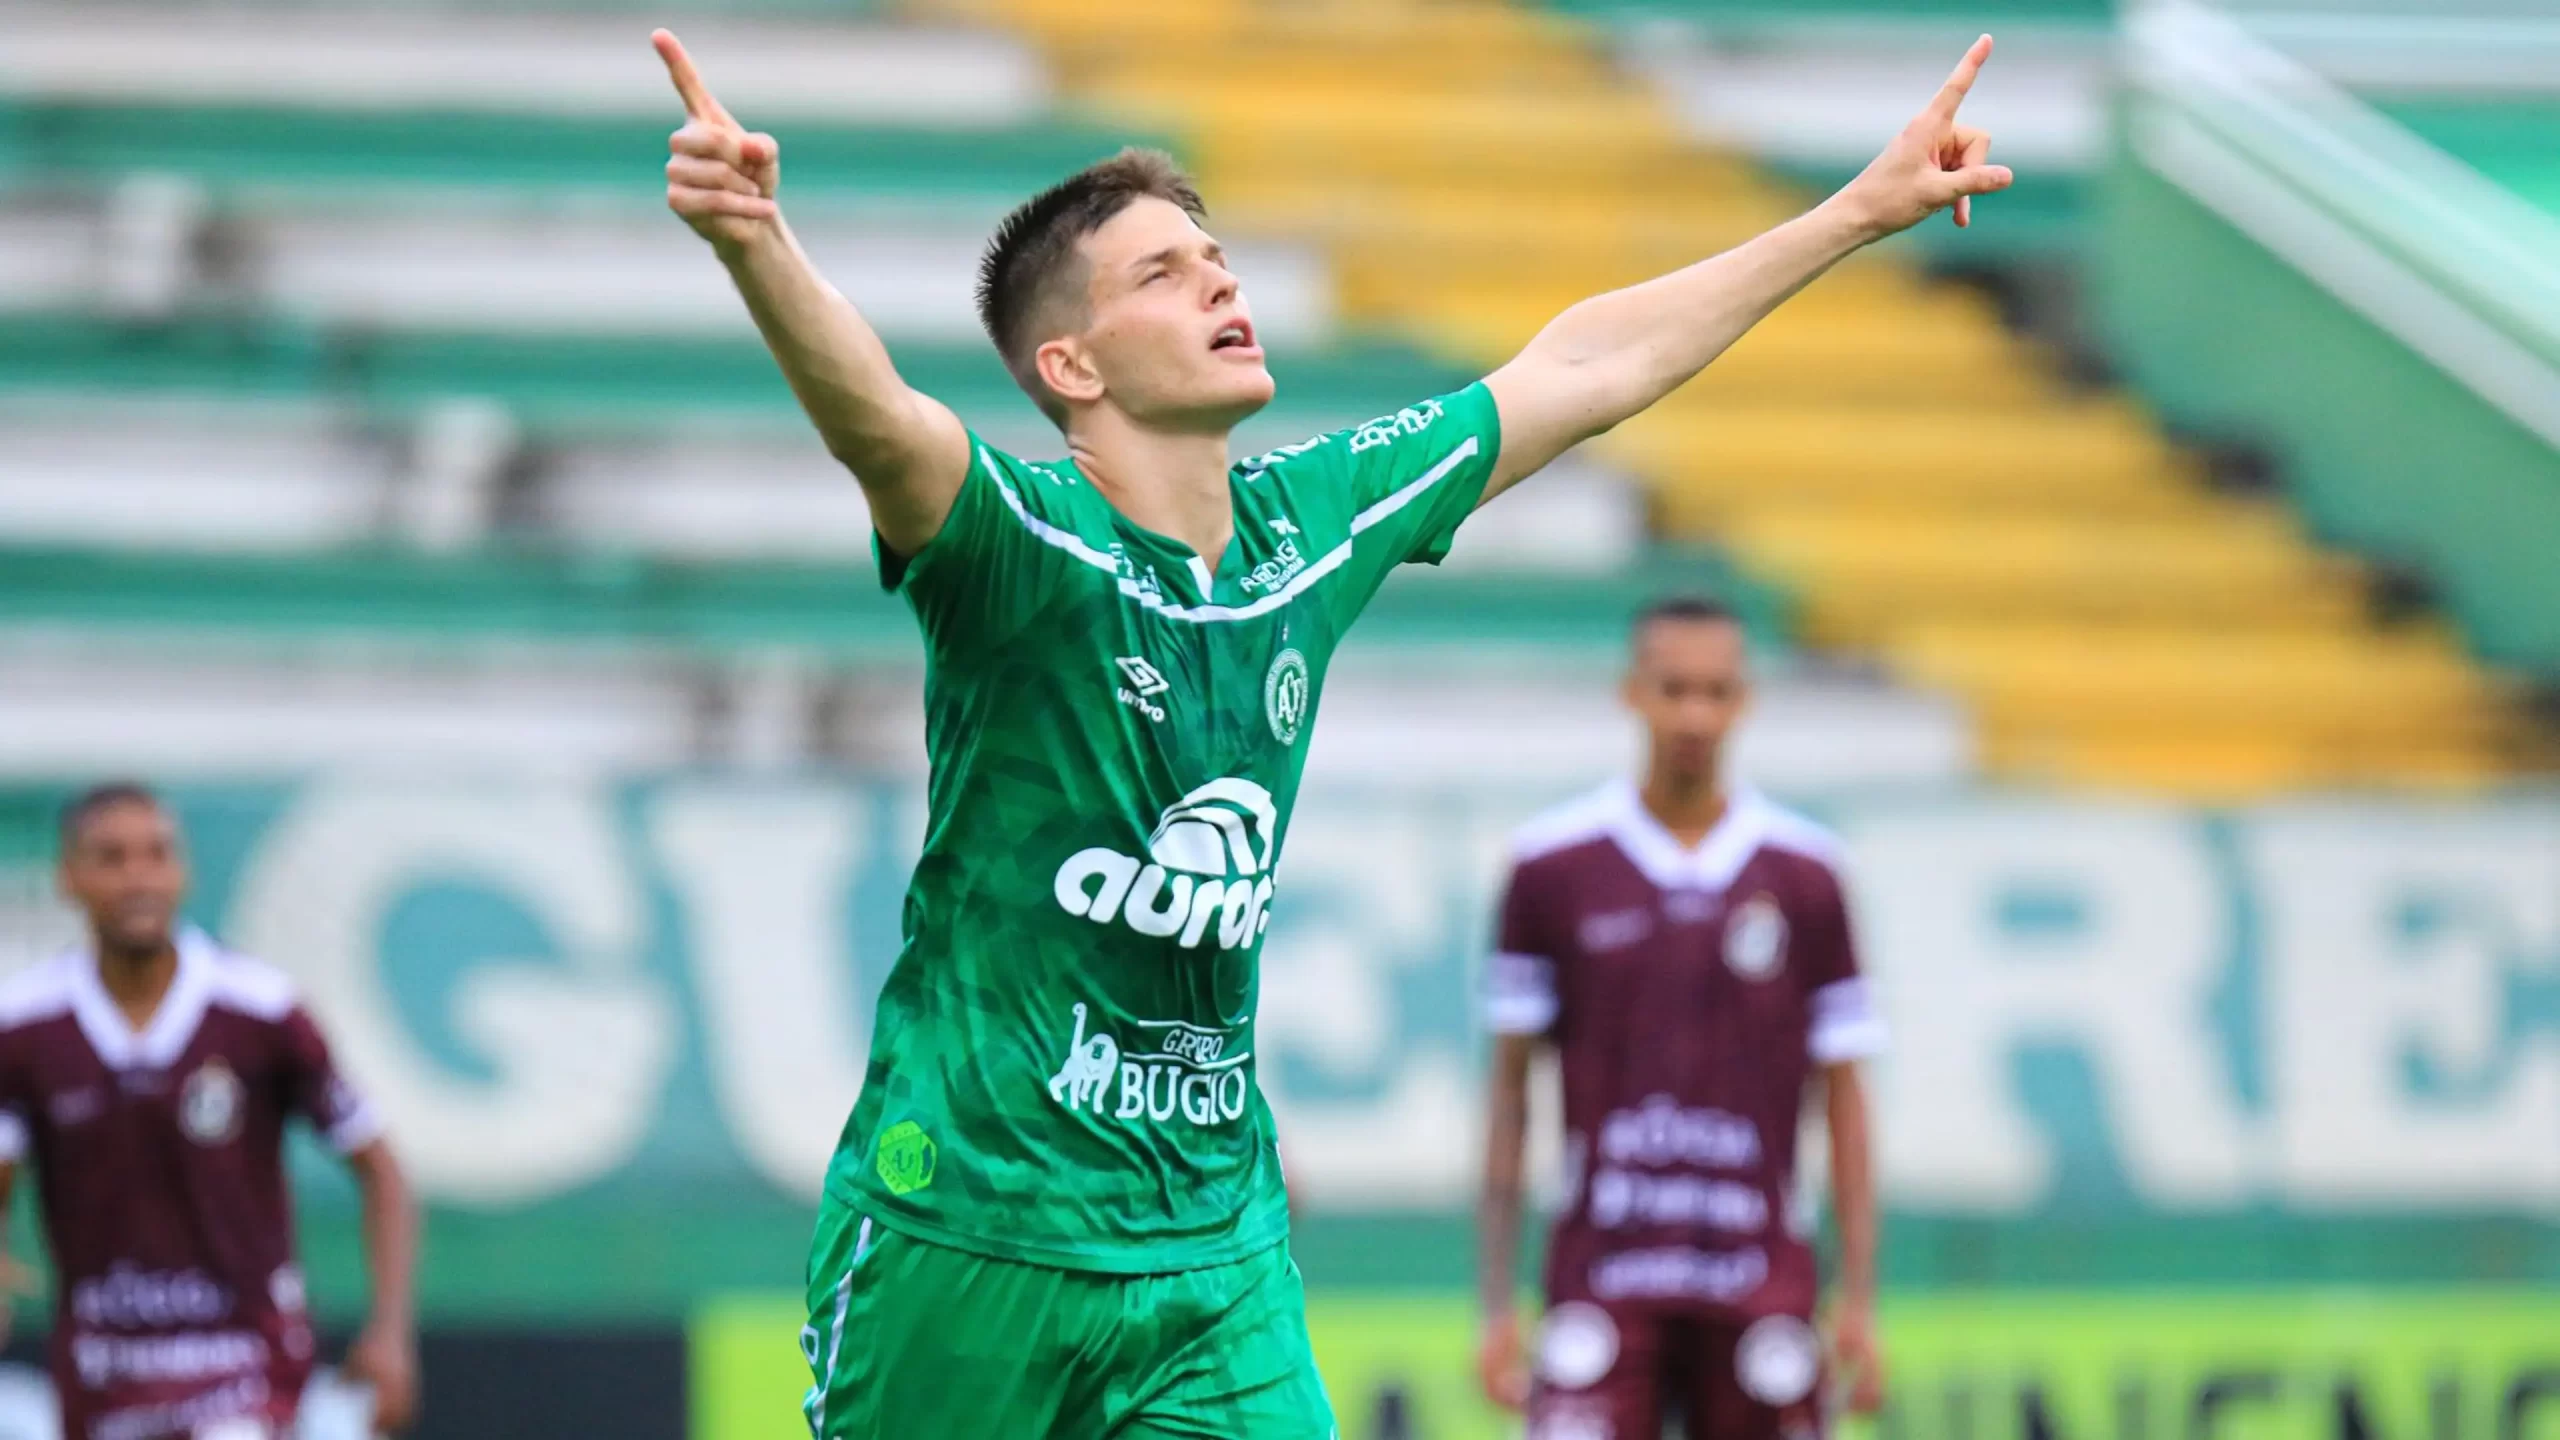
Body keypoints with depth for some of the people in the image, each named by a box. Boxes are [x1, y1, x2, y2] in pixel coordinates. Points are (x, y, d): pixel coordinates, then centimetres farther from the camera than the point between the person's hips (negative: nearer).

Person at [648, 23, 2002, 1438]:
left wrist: (1864, 209, 23)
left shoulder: (1315, 519, 6)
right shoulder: (1026, 541, -13)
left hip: (1216, 1244, 5)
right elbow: (871, 416, -35)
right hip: (970, 1223, -5)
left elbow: (1582, 370, 18)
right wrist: (751, 242, -56)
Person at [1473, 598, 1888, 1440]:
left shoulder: (1803, 874, 6)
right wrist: (1496, 1305, 1)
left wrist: (1859, 1303, 2)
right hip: (1602, 1279, -1)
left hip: (1761, 1283, 1)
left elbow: (1843, 1100, 8)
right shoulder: (1553, 866, 3)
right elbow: (1510, 1092, 6)